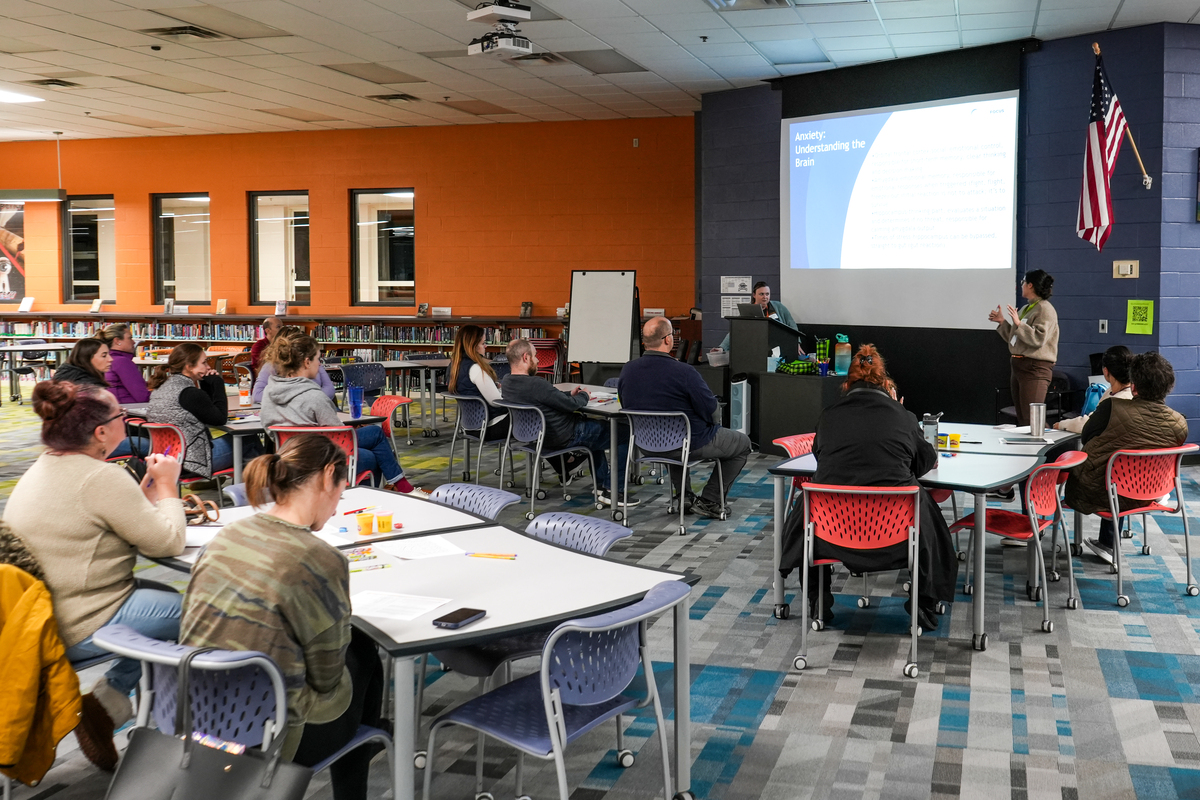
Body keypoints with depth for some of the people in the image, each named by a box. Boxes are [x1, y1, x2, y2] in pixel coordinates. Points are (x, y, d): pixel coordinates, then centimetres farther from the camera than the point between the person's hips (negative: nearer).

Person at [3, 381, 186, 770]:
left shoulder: (41, 469, 12)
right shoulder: (101, 477, -20)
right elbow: (168, 541, -16)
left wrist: (149, 486, 11)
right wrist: (166, 486, -3)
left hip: (37, 614, 11)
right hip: (79, 628, -11)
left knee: (164, 594, 21)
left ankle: (113, 692, 18)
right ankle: (107, 705, -3)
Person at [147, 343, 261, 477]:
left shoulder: (161, 388, 9)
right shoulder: (190, 393, -20)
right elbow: (220, 418, -8)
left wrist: (208, 384, 7)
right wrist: (217, 383, -3)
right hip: (191, 461, -10)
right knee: (249, 441, 5)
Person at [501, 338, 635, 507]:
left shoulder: (506, 383, -1)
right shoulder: (535, 385, -31)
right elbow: (571, 405, -20)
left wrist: (569, 394, 8)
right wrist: (583, 395, 0)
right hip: (565, 437, -10)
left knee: (596, 425, 34)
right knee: (624, 433, 0)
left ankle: (601, 483, 36)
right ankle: (612, 492, 4)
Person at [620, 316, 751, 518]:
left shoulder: (627, 371, -10)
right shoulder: (684, 372, -27)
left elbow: (626, 405, 5)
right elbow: (710, 408, -20)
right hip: (692, 444, -6)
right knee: (743, 444, 19)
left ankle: (684, 497, 34)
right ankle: (709, 502, 15)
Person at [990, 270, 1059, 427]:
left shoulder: (1045, 309, -11)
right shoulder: (1025, 309, 16)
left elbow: (1039, 339, -22)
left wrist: (1018, 323, -24)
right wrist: (1002, 322, 16)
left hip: (1035, 368, -10)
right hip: (1018, 366, 10)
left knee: (1031, 420, -12)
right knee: (1021, 420, 13)